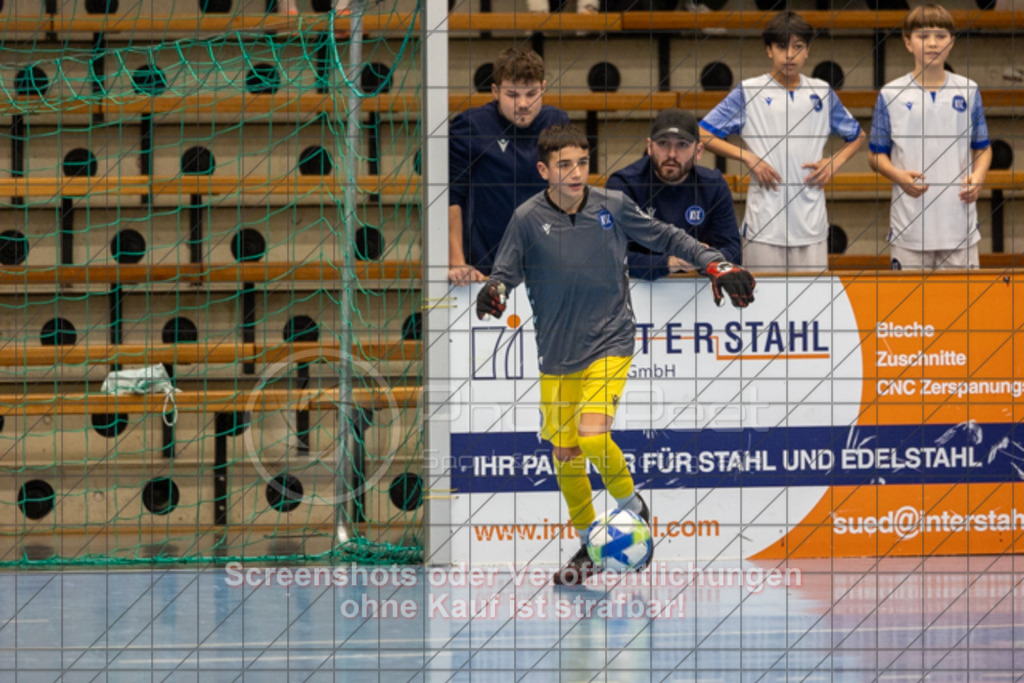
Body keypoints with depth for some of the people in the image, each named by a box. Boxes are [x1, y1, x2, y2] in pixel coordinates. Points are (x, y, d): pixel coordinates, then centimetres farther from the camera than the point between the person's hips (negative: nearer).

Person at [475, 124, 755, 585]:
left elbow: (663, 236, 7)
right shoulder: (528, 218, -6)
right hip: (557, 353, 2)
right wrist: (495, 290, -21)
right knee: (563, 451, 6)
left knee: (592, 436, -21)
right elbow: (507, 269, 2)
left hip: (610, 343, -2)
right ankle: (589, 545, 27)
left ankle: (630, 504, 9)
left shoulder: (612, 206, -4)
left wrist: (716, 265, 1)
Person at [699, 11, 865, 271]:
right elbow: (702, 134, 1)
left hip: (811, 222, 3)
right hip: (764, 224, -3)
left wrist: (834, 162, 5)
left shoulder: (822, 92, 12)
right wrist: (748, 157, -8)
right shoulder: (748, 92, 3)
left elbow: (856, 136, 25)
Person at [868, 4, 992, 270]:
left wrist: (978, 177, -6)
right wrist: (898, 176, -13)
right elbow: (876, 154, 7)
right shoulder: (891, 95, 2)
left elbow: (982, 148, 15)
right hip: (909, 226, -1)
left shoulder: (969, 92, 7)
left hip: (960, 226, 1)